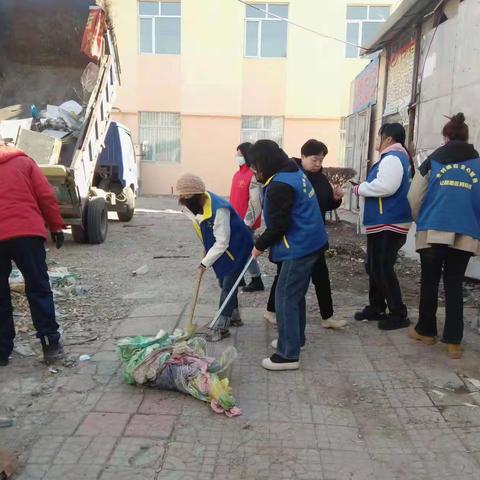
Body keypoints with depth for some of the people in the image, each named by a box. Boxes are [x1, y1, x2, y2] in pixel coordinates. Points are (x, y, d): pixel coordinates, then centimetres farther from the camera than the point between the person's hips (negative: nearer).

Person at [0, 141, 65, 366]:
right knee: (38, 290, 5)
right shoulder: (23, 162, 12)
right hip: (26, 233, -2)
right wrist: (56, 227, 6)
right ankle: (51, 344, 3)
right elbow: (46, 196, 2)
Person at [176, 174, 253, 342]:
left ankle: (221, 327, 6)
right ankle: (234, 316, 36)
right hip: (223, 249, 9)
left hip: (237, 249, -9)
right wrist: (207, 253, 10)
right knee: (224, 283, 18)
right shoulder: (197, 203, -9)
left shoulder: (218, 210, -36)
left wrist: (205, 263, -22)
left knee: (228, 286, -4)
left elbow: (222, 242, -30)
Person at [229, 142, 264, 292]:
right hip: (236, 221, 8)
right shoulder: (238, 174, 11)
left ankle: (257, 281, 16)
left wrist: (247, 223, -22)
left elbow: (255, 202, -22)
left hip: (246, 223, -8)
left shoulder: (254, 175, -18)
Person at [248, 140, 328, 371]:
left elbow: (278, 226, -19)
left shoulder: (279, 186, -21)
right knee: (296, 294, 21)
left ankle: (288, 355, 3)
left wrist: (260, 245, -4)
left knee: (285, 298, -4)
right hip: (310, 243, 10)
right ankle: (295, 338, 36)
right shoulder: (293, 172, 11)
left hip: (299, 248, -10)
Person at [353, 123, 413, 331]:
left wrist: (360, 188, -14)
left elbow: (385, 186, -28)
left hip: (389, 224, -11)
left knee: (383, 269, -7)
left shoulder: (392, 158, -14)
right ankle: (376, 308, 27)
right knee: (374, 266, 16)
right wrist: (365, 187, 8)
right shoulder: (394, 157, 20)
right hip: (383, 222, 11)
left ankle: (399, 314, 2)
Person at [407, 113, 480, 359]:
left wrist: (420, 220, 18)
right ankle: (453, 341, 9)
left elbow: (414, 197, 0)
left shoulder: (432, 161, 3)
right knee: (454, 285, 8)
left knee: (429, 282, 12)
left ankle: (426, 331, 25)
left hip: (433, 230, -1)